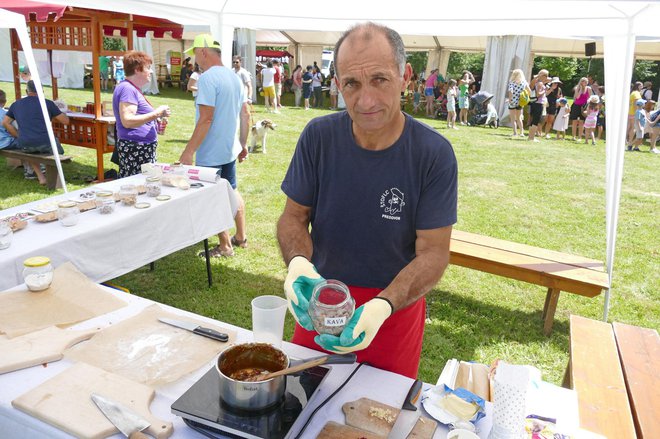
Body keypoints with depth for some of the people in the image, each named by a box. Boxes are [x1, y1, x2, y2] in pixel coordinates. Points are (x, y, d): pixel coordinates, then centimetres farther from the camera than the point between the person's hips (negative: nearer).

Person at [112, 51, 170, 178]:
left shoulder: (132, 88, 21)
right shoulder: (127, 89, -11)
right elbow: (127, 121, -22)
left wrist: (155, 120, 18)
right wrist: (156, 113, -19)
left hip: (144, 149, 10)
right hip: (134, 150, -10)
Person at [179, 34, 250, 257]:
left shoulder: (207, 78, -17)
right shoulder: (234, 77, 10)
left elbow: (206, 119, -23)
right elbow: (245, 115, 13)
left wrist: (189, 150, -19)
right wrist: (243, 145, 20)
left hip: (210, 153, -8)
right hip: (230, 149, 9)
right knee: (232, 191, 20)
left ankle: (225, 246, 15)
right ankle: (241, 237, 30)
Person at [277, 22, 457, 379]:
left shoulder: (434, 154, -18)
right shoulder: (318, 136, -12)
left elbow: (433, 253, -18)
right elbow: (294, 216, -4)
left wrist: (382, 306, -34)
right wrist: (299, 263, -26)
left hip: (396, 304, -1)